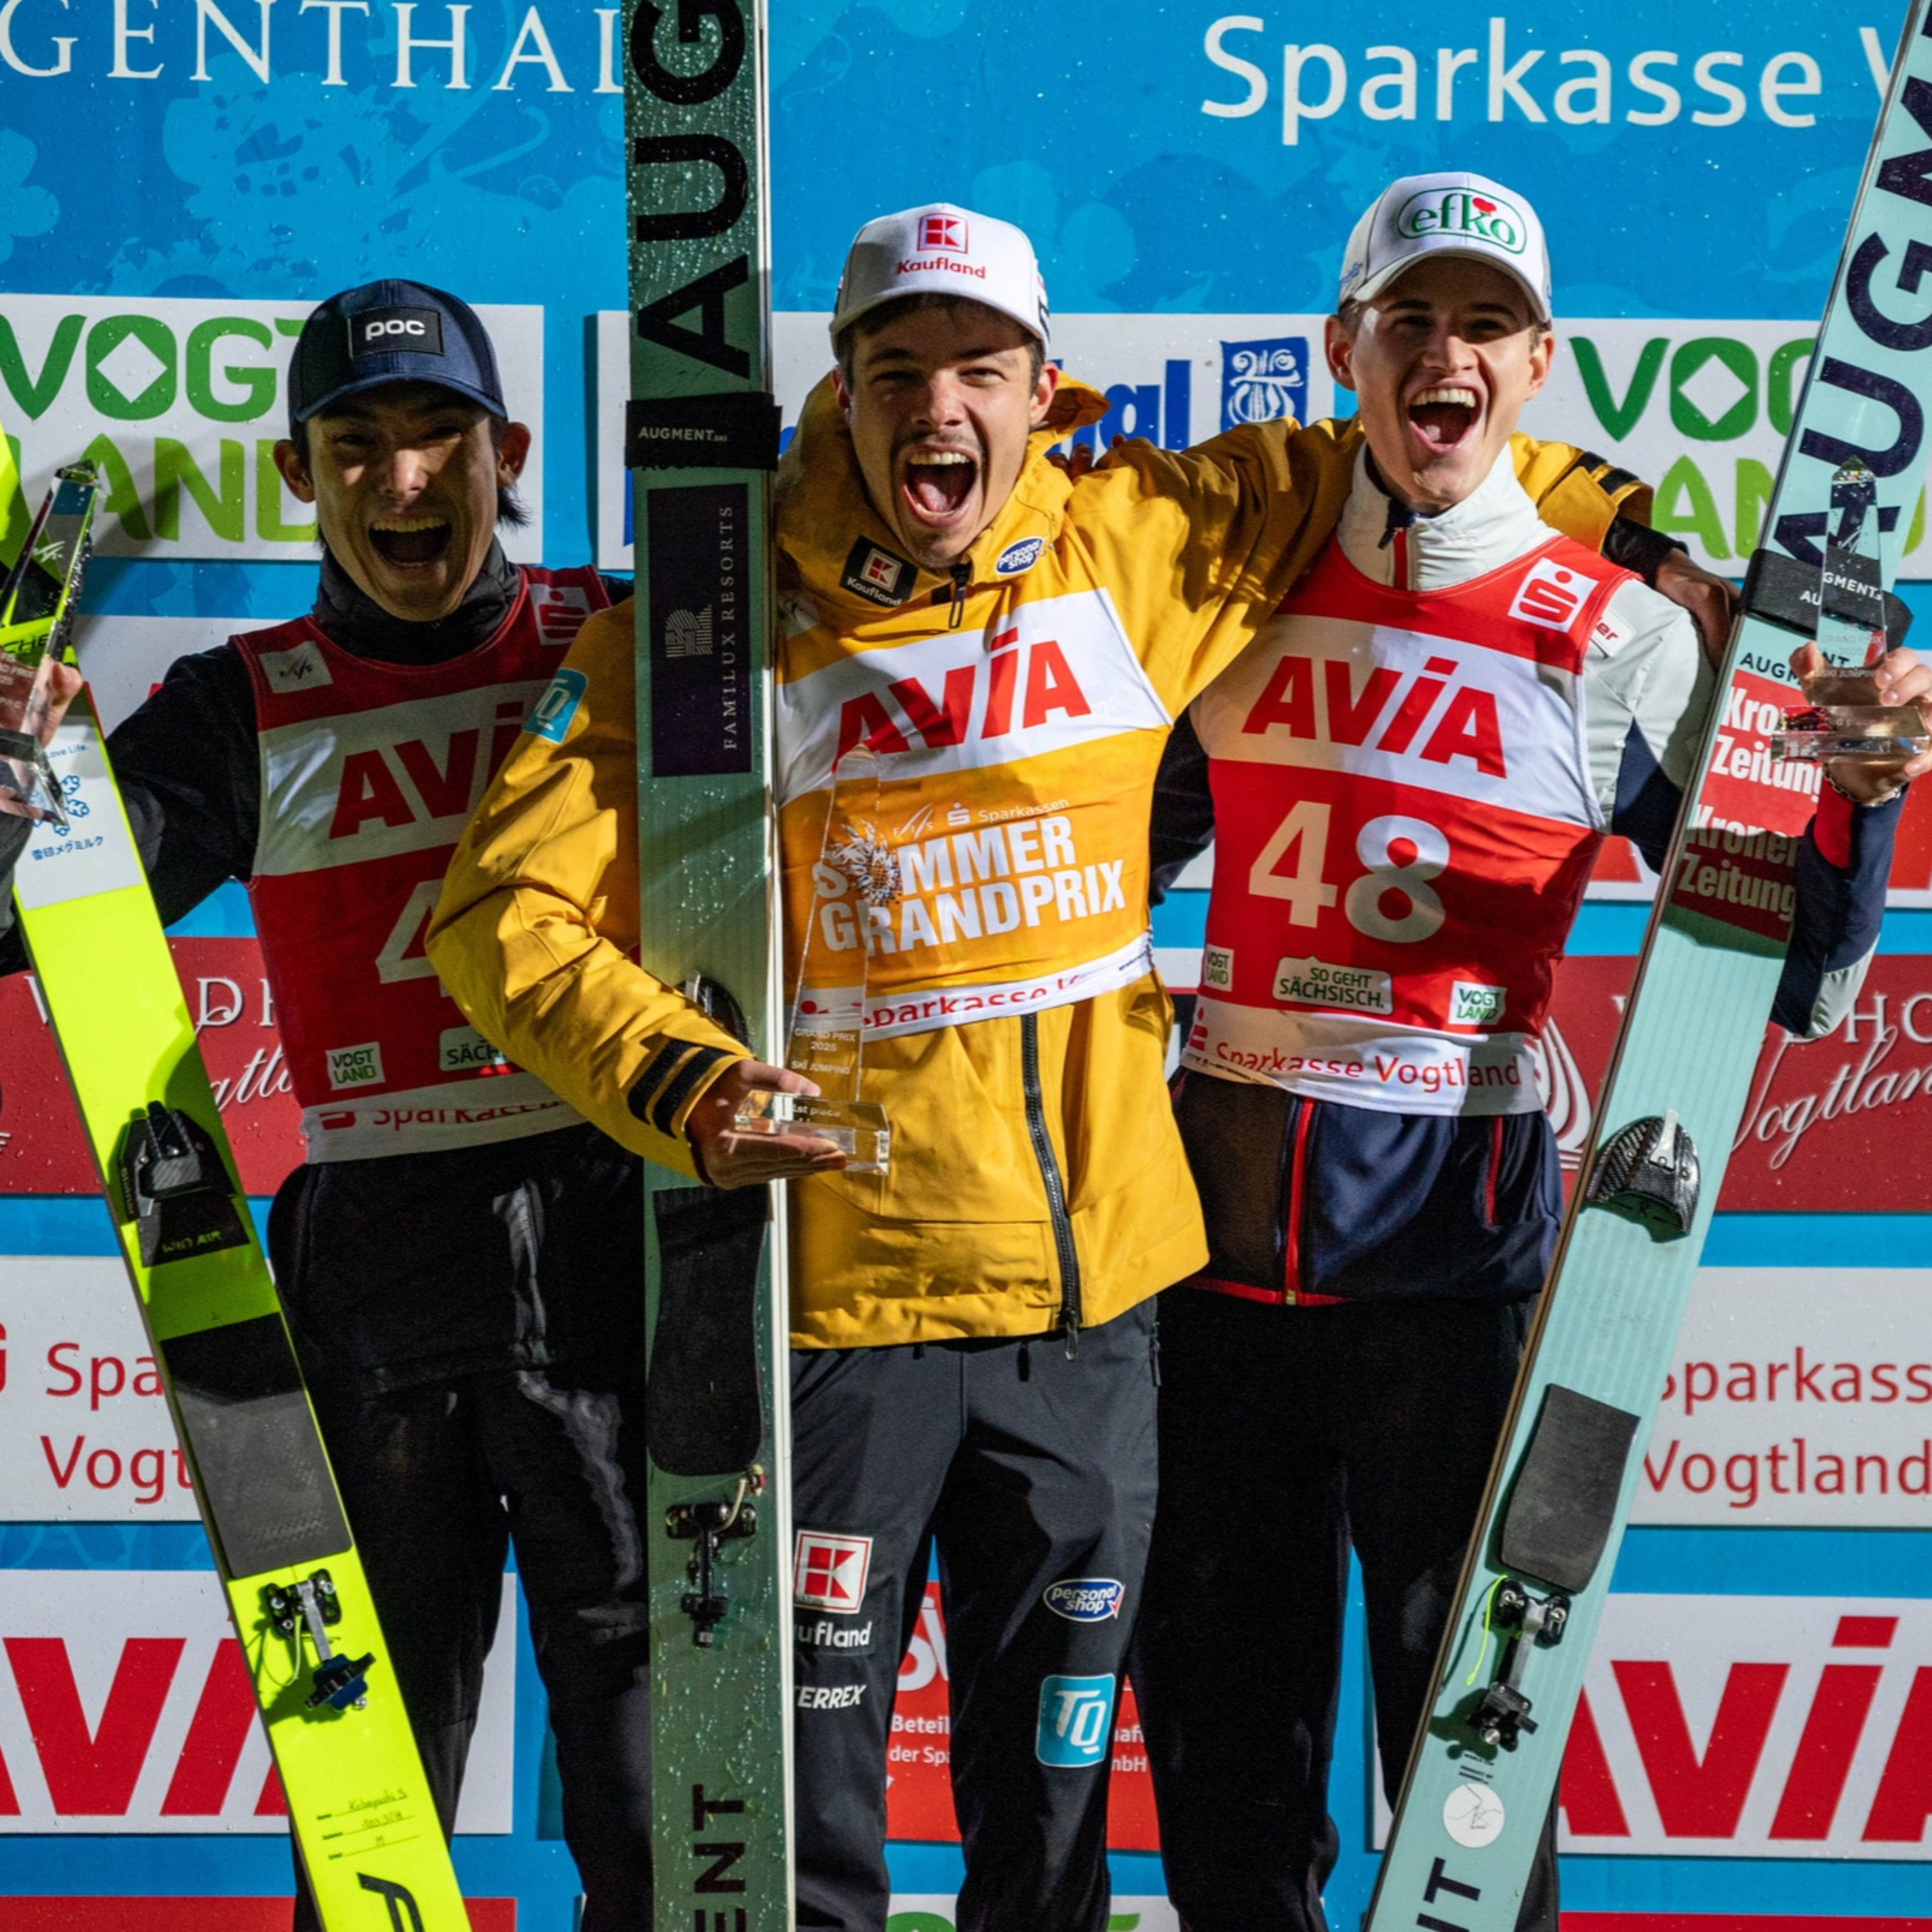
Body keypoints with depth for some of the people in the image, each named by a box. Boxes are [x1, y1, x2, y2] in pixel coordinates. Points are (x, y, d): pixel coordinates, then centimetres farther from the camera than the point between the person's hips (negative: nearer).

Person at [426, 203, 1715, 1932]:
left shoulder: (1130, 551, 3)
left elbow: (1352, 473, 19)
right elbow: (507, 915, -6)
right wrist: (686, 1087, -20)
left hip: (1093, 1285, 3)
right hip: (837, 1287, -3)